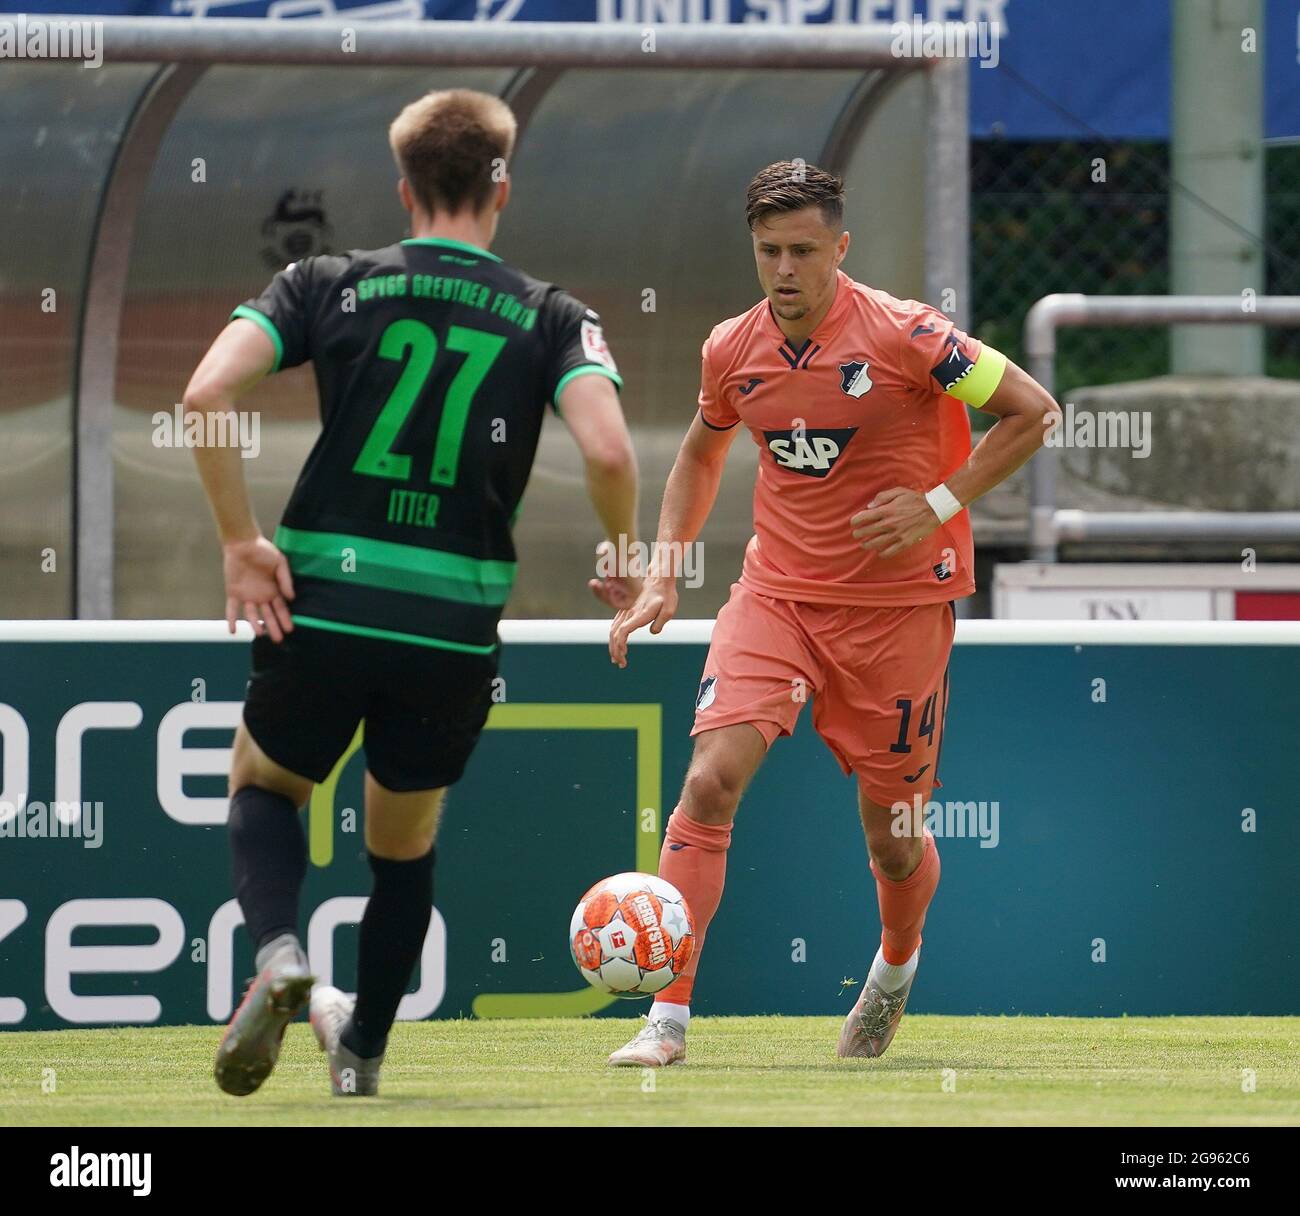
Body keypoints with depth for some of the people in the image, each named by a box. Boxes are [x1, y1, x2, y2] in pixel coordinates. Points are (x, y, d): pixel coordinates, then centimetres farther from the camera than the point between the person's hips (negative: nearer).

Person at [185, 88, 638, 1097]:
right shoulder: (552, 318, 3)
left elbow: (207, 393, -10)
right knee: (405, 844, 23)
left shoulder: (330, 285, 4)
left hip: (323, 608, 0)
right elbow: (609, 452, -13)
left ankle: (279, 957, -4)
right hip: (456, 630, 0)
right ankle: (361, 1058, 25)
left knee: (264, 784, 24)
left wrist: (239, 540, -4)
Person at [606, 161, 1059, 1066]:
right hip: (776, 592, 3)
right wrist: (664, 574, 10)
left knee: (893, 835, 6)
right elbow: (702, 453, 20)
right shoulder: (733, 350, -1)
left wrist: (940, 505, -14)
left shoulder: (902, 335, -15)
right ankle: (669, 1018, -15)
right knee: (711, 779, -17)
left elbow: (1033, 411, -8)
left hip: (897, 603, -3)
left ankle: (898, 963, 42)